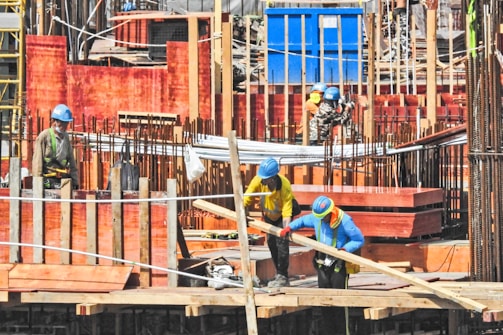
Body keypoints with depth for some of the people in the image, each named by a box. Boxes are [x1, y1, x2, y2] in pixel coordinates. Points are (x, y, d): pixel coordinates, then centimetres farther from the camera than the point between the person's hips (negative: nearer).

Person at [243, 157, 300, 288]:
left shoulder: (285, 186, -38)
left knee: (282, 242, -16)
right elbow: (246, 198, -25)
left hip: (282, 213, -5)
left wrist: (286, 228, -54)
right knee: (271, 242, 7)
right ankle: (279, 275, 19)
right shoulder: (258, 180, -29)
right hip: (269, 214, 5)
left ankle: (283, 277, -10)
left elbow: (287, 213, -40)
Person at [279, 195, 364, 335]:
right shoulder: (316, 218, 3)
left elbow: (359, 240, -10)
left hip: (339, 264, -6)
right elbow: (302, 221, 23)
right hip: (322, 264, 6)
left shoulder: (345, 221, -16)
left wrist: (345, 249, -25)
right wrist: (289, 227, 6)